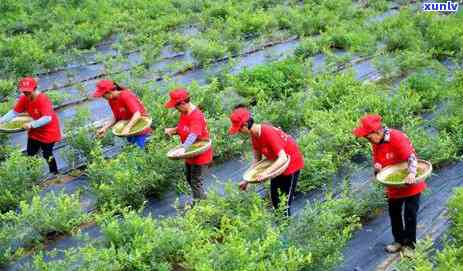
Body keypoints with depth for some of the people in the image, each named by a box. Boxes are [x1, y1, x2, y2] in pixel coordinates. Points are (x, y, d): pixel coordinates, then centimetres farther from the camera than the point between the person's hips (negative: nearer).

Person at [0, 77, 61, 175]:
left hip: (48, 131, -7)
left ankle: (54, 174, 21)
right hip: (34, 131, 7)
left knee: (47, 155, 3)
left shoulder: (43, 99, -30)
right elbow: (14, 112, -3)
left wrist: (31, 124, -45)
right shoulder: (24, 98, -8)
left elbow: (47, 118, -38)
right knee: (30, 154, 13)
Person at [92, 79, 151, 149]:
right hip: (130, 131, 8)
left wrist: (127, 128, -43)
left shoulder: (126, 96, -26)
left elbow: (137, 114, -34)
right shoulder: (111, 100, -1)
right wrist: (105, 128, -8)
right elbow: (115, 117, 6)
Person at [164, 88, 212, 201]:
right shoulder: (184, 113, -1)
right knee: (189, 178, 26)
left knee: (196, 183, 0)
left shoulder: (196, 116, -29)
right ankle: (203, 197, 45)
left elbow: (193, 135, -44)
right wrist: (172, 130, -11)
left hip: (200, 155, -10)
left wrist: (183, 148, -59)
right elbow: (181, 128, 11)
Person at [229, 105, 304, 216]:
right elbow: (257, 159, 3)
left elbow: (283, 158, -36)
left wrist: (266, 172, -44)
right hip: (278, 163, 9)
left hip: (291, 163, -9)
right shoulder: (254, 135, -7)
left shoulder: (268, 133, -33)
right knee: (274, 196, 16)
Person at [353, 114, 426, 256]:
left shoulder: (397, 137, -26)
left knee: (410, 214, 1)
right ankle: (399, 240, 31)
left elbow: (411, 156, -31)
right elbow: (377, 161, 10)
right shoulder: (375, 144, -2)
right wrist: (377, 167, -14)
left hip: (410, 182, -7)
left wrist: (412, 173, -46)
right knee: (394, 213, 15)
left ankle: (409, 244, 16)